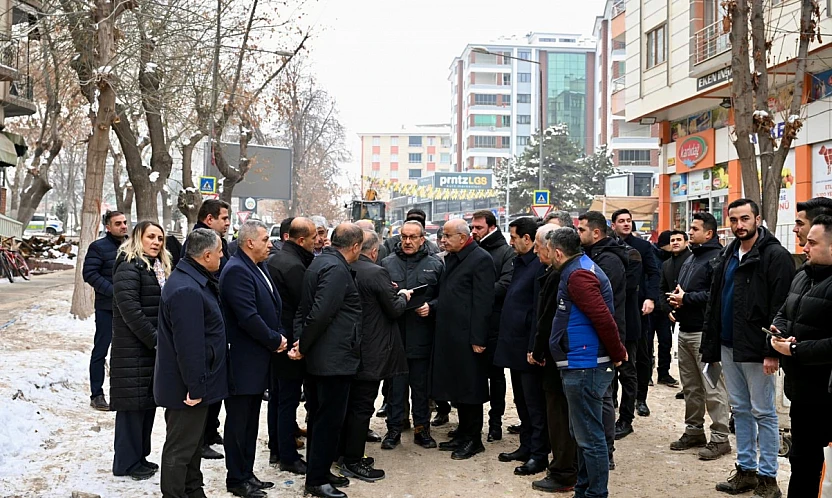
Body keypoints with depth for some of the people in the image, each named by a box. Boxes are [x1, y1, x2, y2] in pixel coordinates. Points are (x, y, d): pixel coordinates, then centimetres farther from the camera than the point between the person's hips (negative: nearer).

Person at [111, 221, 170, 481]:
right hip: (133, 347, -9)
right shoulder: (129, 266, -12)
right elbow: (129, 308, -20)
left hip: (153, 347, 9)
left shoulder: (159, 267, 16)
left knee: (148, 401, 12)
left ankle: (139, 456, 21)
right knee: (133, 403, -3)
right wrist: (153, 339, -19)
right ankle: (126, 462, 5)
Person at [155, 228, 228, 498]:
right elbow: (189, 345, -28)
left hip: (195, 383, 11)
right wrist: (195, 388, -22)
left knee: (193, 443, 22)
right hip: (187, 386, -11)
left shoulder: (194, 280, 9)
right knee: (180, 448, 2)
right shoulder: (187, 290, -26)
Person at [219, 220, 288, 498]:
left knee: (250, 422, 16)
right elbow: (248, 317, -25)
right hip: (242, 361, -9)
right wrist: (275, 341, -14)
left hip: (257, 359, 9)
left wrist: (279, 336, 1)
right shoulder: (237, 270, -19)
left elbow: (273, 307, 17)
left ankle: (247, 473, 26)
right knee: (238, 422, 2)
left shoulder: (258, 267, 12)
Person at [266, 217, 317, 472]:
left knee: (276, 397, 16)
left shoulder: (274, 259, 8)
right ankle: (288, 457, 7)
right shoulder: (294, 266, -21)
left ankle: (275, 449, 27)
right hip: (290, 341, -9)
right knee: (288, 400, -1)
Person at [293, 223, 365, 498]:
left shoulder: (322, 262, 13)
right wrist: (303, 346, -14)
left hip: (319, 358, 10)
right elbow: (320, 313, -25)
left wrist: (301, 340, 3)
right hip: (335, 358, -10)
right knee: (329, 419, -1)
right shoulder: (337, 269, -19)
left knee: (320, 417, 17)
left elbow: (305, 308, 12)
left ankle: (317, 472, 28)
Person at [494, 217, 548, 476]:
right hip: (515, 346, 10)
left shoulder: (539, 266, -17)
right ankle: (526, 447, 27)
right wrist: (506, 342, 16)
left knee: (534, 404, 0)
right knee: (522, 402, 17)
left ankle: (539, 454, 8)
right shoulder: (520, 263, 13)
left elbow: (540, 311, -21)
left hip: (528, 348, -10)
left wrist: (533, 348, -21)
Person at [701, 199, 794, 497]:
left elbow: (780, 307, -16)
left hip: (755, 349, -8)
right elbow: (714, 302, 16)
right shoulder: (727, 256, 13)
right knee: (740, 410, 14)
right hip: (728, 346, 8)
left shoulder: (775, 256, -11)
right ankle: (745, 470, 24)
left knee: (763, 413, 1)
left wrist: (772, 351, -21)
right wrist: (710, 344, 11)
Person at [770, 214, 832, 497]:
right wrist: (778, 331, 0)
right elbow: (783, 314, 22)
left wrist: (796, 350, -21)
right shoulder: (804, 275, 11)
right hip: (801, 387, 9)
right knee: (801, 457, 21)